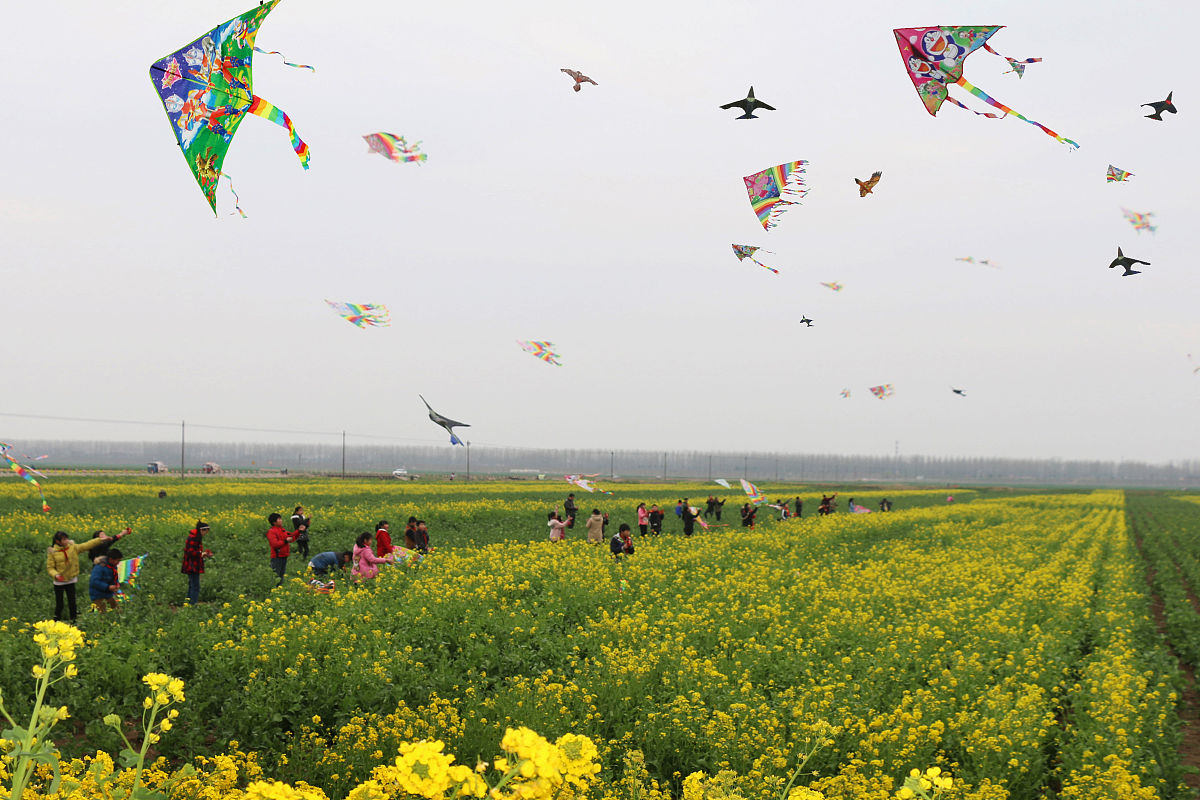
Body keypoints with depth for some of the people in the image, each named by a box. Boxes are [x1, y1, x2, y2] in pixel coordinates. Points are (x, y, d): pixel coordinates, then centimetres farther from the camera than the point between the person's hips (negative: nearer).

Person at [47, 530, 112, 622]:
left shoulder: (73, 548, -3)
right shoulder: (52, 552, -10)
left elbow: (86, 546, -4)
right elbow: (50, 567, -8)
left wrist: (101, 540, -10)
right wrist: (55, 575, -28)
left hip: (71, 581, 2)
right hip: (59, 582, -2)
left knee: (72, 602, 9)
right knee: (59, 604, 6)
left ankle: (74, 620, 21)